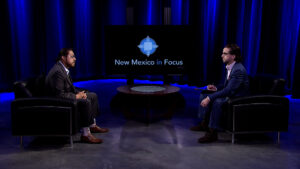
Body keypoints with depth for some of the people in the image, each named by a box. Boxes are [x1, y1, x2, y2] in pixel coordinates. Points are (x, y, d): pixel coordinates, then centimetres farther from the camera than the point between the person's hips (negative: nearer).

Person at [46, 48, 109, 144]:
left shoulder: (64, 68, 7)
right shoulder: (58, 71, -25)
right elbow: (60, 95, -29)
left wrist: (79, 93, -1)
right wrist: (76, 96, -19)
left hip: (67, 97, 11)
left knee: (93, 96, 13)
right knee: (85, 102, -31)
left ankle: (92, 126, 19)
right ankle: (85, 134, -25)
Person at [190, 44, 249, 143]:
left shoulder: (239, 70, -23)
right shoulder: (230, 67, 7)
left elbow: (229, 90, -30)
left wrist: (210, 98, -31)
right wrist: (216, 88, 0)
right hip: (230, 95, 10)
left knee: (217, 101, -36)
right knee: (204, 95, 7)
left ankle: (213, 132, -25)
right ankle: (204, 124, 12)